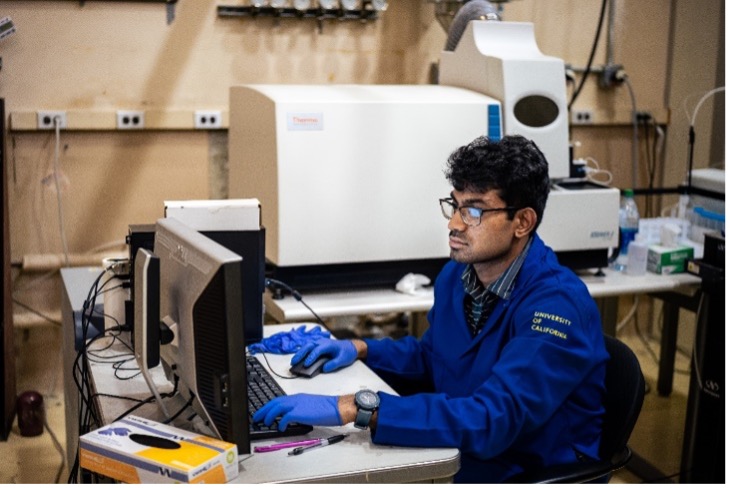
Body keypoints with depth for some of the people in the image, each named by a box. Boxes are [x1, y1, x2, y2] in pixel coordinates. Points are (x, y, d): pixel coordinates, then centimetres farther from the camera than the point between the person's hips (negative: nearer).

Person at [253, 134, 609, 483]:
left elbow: (492, 421, -35)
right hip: (457, 451, 7)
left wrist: (354, 408, -40)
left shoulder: (558, 305, -24)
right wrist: (360, 349, 3)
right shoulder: (456, 274, 1)